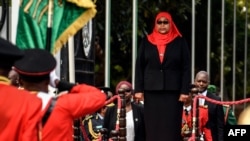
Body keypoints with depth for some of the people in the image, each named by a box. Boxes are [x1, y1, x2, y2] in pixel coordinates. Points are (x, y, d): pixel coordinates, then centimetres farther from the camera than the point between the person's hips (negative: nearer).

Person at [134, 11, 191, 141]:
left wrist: (185, 91, -7)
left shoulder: (180, 42, 5)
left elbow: (186, 68, 1)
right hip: (151, 90, 2)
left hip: (173, 91, -2)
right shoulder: (146, 42, 10)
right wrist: (138, 89, -1)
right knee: (152, 126, 0)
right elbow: (139, 66, 8)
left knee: (171, 127, -3)